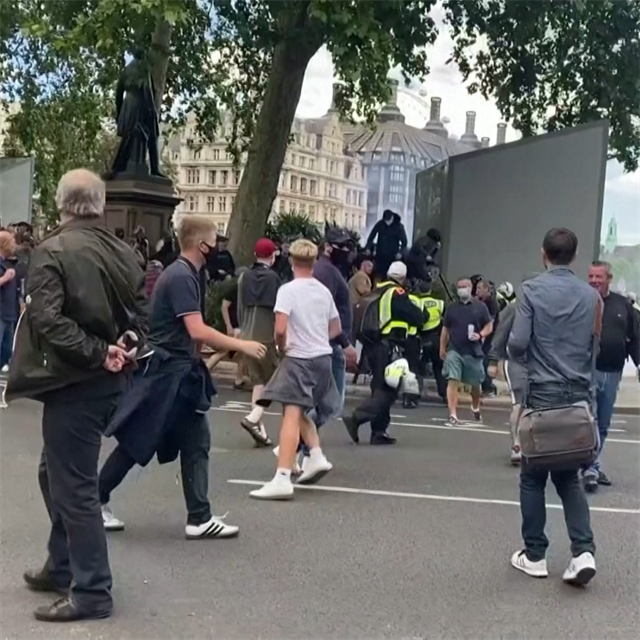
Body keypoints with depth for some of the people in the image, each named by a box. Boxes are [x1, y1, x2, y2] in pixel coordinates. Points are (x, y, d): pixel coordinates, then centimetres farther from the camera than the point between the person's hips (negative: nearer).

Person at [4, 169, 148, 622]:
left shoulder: (52, 251, -13)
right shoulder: (124, 253, 9)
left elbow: (47, 319, -22)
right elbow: (140, 314, 10)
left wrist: (97, 354, -18)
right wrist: (120, 349, -2)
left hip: (73, 382, -8)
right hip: (106, 382, 8)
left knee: (74, 486, 0)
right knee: (58, 474, 23)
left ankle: (92, 591, 6)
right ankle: (62, 568, 32)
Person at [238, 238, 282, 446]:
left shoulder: (244, 277, 6)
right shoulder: (273, 278, -10)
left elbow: (240, 308, 11)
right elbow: (277, 309, -10)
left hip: (248, 336, 6)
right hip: (268, 336, -6)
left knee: (258, 381, 11)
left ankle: (260, 428, 9)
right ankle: (253, 417, -15)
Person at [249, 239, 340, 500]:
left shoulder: (288, 289, -10)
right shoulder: (324, 290, 9)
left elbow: (280, 329, -19)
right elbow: (336, 329, 17)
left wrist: (283, 349, -1)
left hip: (299, 359, -7)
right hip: (323, 357, 7)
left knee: (291, 415, -14)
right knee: (301, 412, 24)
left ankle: (282, 480, -20)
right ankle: (317, 456, 14)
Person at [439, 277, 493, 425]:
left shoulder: (480, 306, 0)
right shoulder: (452, 307, 7)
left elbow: (489, 326, 3)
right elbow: (445, 329, 13)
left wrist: (480, 335, -16)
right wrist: (442, 348, 10)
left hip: (473, 351, 0)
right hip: (454, 350, 1)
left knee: (475, 383, 14)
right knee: (452, 381, -12)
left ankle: (475, 408, 41)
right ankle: (453, 415, -12)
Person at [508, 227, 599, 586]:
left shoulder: (532, 291, -8)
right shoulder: (592, 297, 3)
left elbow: (517, 344, -14)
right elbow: (594, 349, 10)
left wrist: (518, 353, 9)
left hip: (543, 394, -3)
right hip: (579, 395, 3)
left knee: (533, 478, 9)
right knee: (569, 477, 14)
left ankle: (535, 556, 14)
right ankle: (583, 551, -1)